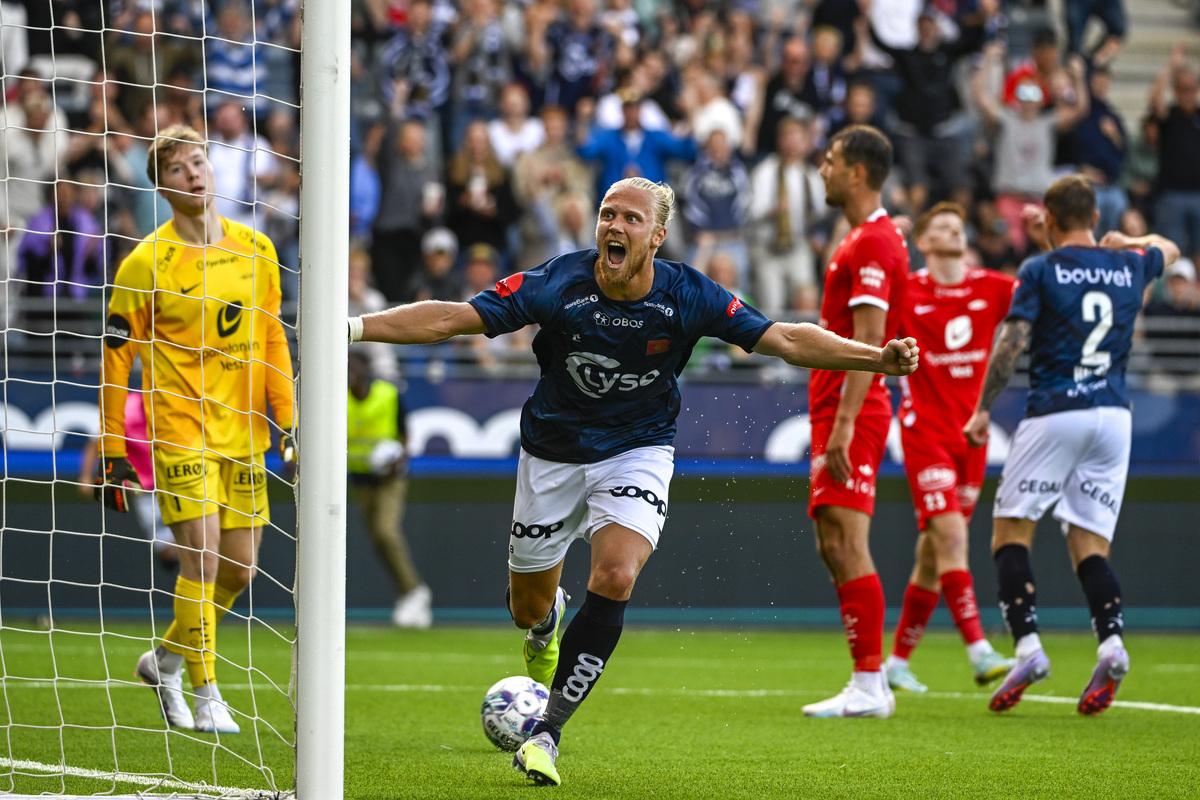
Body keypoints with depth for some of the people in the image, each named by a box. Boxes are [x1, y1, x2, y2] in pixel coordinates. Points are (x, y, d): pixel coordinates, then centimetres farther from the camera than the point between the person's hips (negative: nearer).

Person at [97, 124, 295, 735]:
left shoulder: (255, 249, 6)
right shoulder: (148, 261, -8)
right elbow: (117, 355, -4)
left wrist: (287, 420, 8)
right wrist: (112, 449, -6)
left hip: (243, 432, 5)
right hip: (180, 430, -5)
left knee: (239, 568, 8)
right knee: (202, 558, -12)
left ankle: (165, 659, 30)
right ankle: (205, 695, 1)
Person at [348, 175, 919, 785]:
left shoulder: (687, 296, -17)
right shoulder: (557, 285, -21)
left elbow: (784, 340, -14)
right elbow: (449, 320, -22)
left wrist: (878, 356, -24)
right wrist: (354, 328, -31)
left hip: (636, 453, -1)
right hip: (552, 455, 1)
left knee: (614, 579, -26)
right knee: (528, 609, 11)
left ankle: (546, 733, -18)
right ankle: (548, 623, 53)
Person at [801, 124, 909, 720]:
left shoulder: (871, 244, -14)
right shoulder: (865, 238, 19)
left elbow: (868, 342, -21)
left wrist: (843, 424, -25)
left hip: (851, 412, -11)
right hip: (839, 412, 11)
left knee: (847, 545, -11)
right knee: (834, 546, 10)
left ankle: (869, 686, -11)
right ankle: (869, 684, 12)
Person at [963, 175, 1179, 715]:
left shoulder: (1040, 271, -3)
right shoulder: (1129, 266, 10)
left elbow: (1011, 343, -9)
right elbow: (1167, 250, 34)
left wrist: (983, 409, -4)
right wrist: (1126, 242, 48)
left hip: (1054, 413, -4)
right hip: (1114, 416, 4)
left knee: (1011, 528, 5)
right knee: (1089, 543, 6)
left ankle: (1027, 646, -12)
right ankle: (1111, 640, -19)